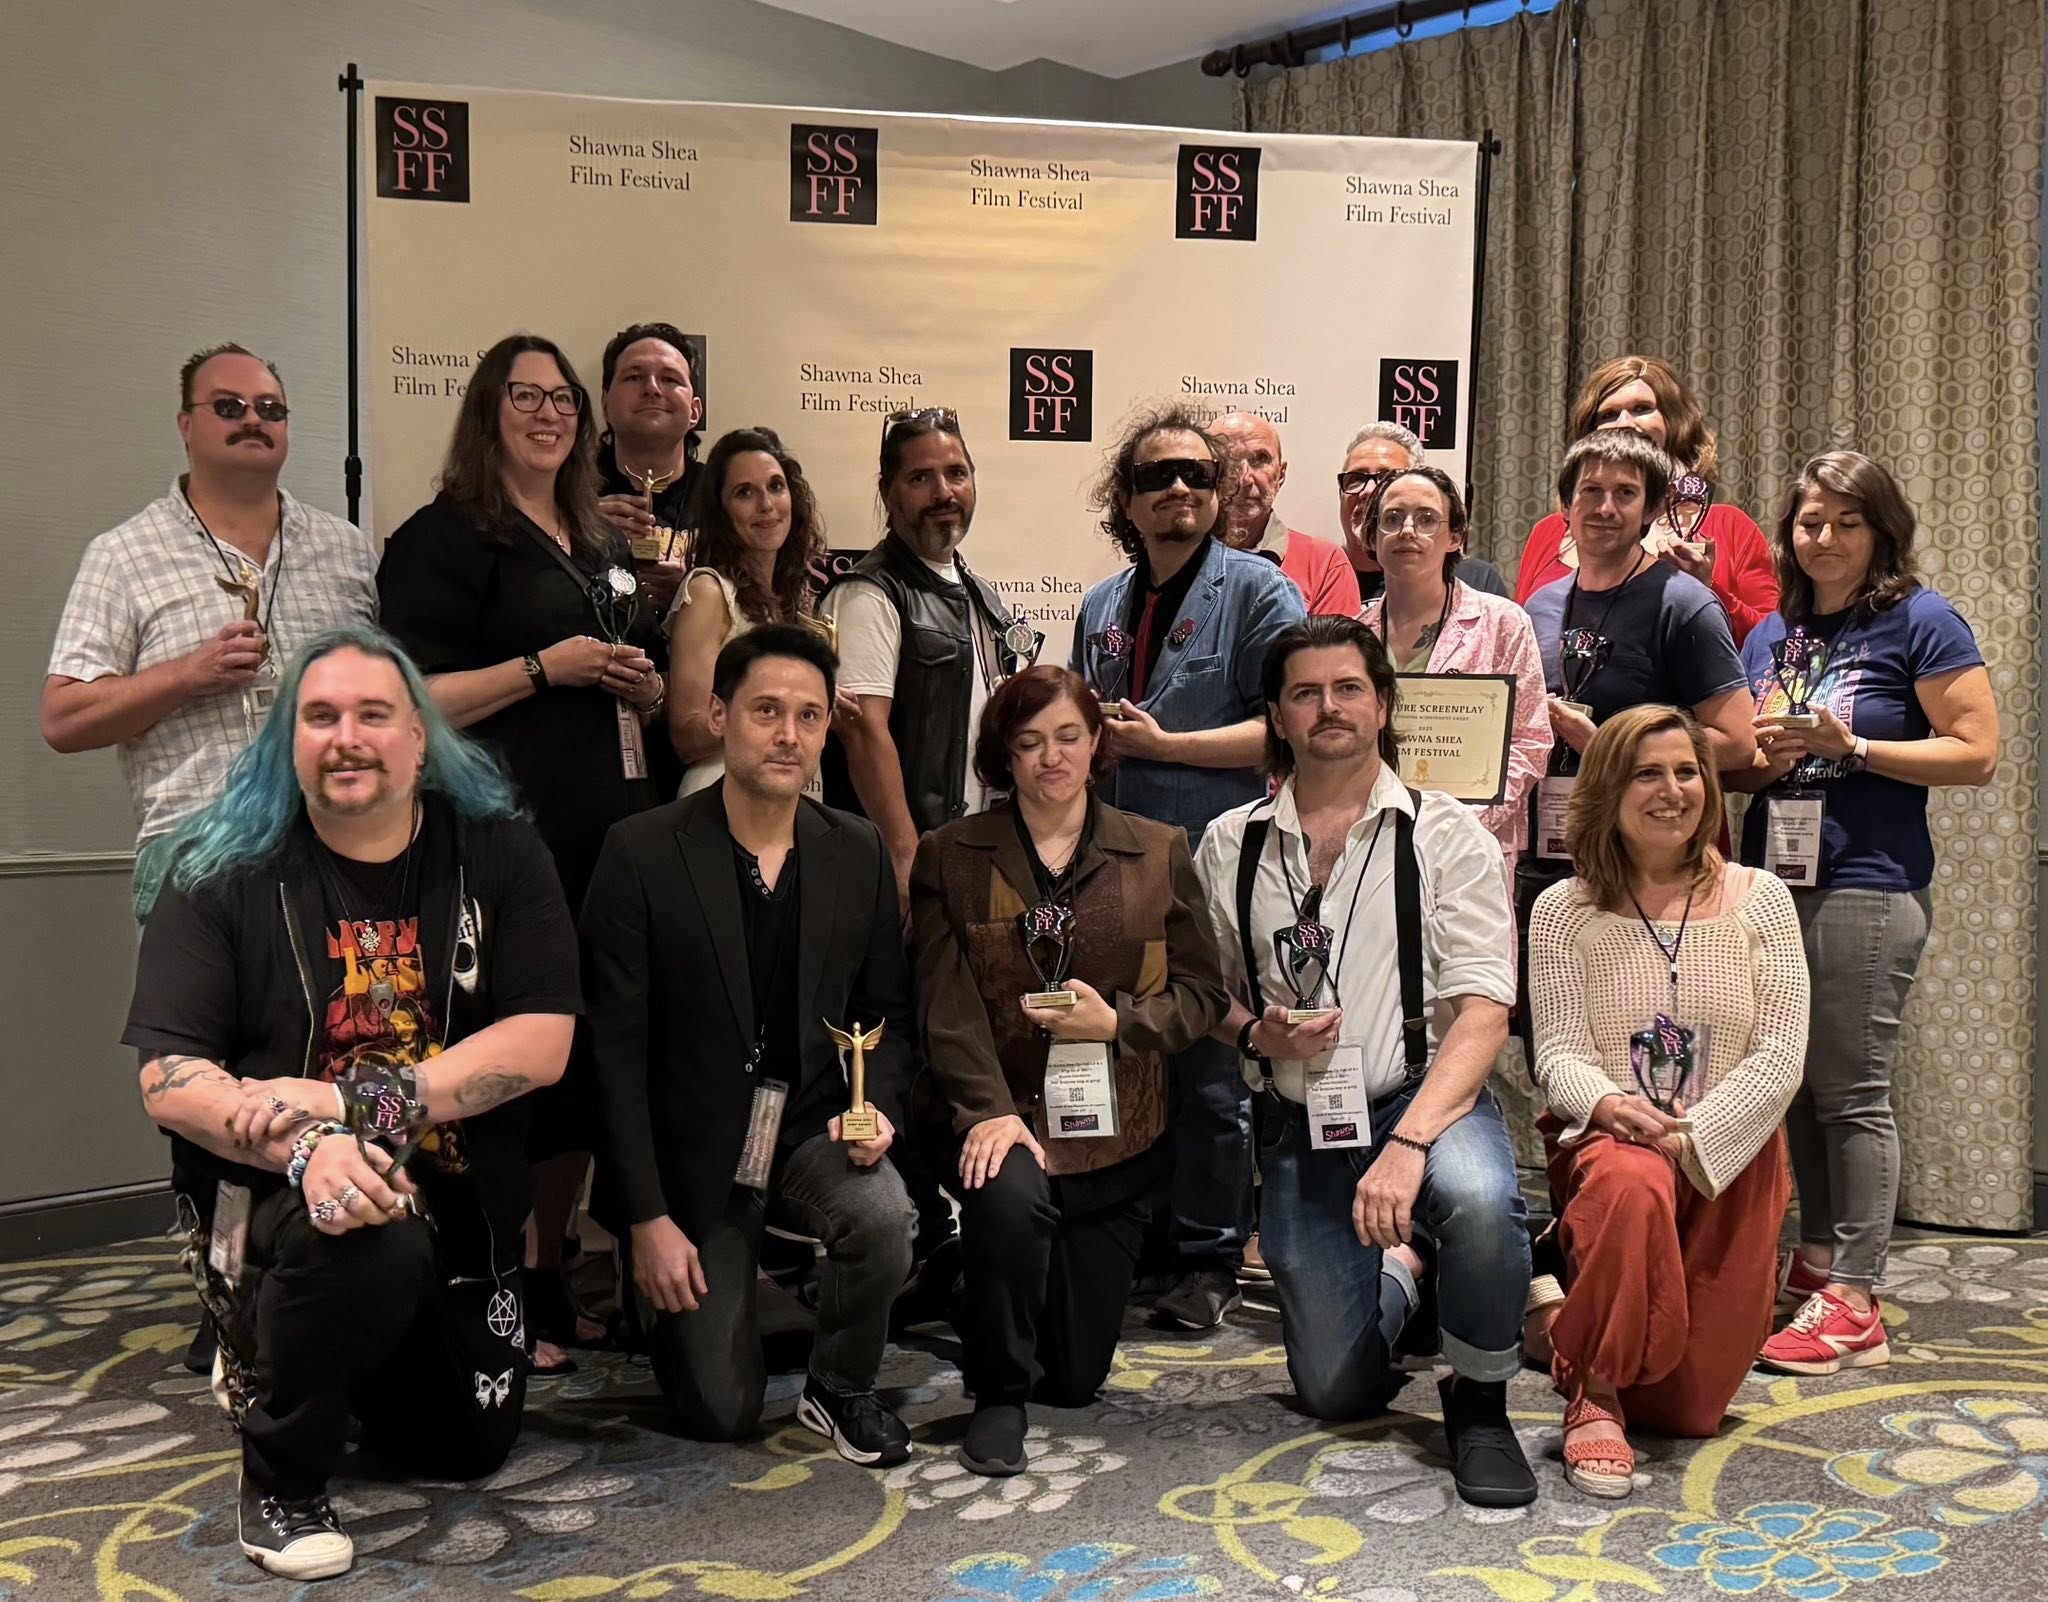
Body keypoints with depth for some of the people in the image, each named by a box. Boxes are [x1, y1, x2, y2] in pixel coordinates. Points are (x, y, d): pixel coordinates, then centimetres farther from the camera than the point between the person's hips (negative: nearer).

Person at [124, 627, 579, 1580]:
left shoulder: (497, 855, -4)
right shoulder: (223, 874, -7)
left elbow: (542, 1044, -13)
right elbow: (169, 1082, -14)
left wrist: (358, 1100, -24)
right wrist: (306, 1146, -33)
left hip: (458, 1198, 3)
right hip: (272, 1194, -3)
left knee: (466, 1453, 11)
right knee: (372, 1243, -37)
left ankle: (287, 1352, 41)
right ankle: (279, 1480, -6)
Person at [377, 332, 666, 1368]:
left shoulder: (603, 544, 20)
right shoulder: (445, 537, -2)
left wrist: (646, 690, 8)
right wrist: (546, 667, -15)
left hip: (612, 836, 7)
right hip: (513, 845, -7)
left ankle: (551, 1275, 23)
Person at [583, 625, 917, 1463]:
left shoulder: (859, 852, -1)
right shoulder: (642, 851, -13)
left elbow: (887, 1009, 9)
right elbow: (616, 1046, -12)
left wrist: (876, 1104, -12)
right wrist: (646, 1218, -13)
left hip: (813, 1130, 3)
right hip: (692, 1150, -2)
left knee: (883, 1214, -31)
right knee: (721, 1411, -2)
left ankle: (839, 1386, 0)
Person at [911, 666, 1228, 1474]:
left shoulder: (1160, 852, 4)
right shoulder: (949, 856, 1)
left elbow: (1202, 992, 3)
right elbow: (947, 1004, -7)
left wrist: (1118, 1022, -15)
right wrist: (990, 1110, -21)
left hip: (1115, 1133, 2)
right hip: (1004, 1116, -2)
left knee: (1077, 1376, 4)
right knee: (1012, 1198, -38)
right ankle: (998, 1394, -10)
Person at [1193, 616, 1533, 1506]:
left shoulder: (1445, 833, -6)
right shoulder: (1229, 846, 3)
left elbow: (1483, 1008, -14)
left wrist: (1407, 1142, -27)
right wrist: (1256, 1032, -11)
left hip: (1427, 1097, -2)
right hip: (1298, 1129, 3)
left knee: (1480, 1198, -38)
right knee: (1336, 1391, 3)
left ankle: (1479, 1402, -7)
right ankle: (1402, 1263, 37)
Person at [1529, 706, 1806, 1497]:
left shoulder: (1759, 899, -1)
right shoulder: (1564, 911, -2)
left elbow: (1779, 1057, -6)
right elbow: (1558, 1054, -6)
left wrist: (1689, 1139, -19)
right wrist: (1610, 1107, -28)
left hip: (1730, 1159, 2)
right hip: (1607, 1139, -2)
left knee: (1692, 1408, 1)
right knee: (1633, 1186, -41)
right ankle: (1593, 1394, -18)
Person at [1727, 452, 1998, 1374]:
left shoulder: (1920, 623, -3)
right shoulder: (1769, 636, 15)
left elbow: (1978, 754, -9)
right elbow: (1738, 762, 23)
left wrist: (1850, 748, -15)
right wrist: (1760, 758, 0)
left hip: (1868, 888, -6)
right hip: (1773, 880, 6)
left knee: (1852, 1091, -4)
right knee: (1794, 1083, 10)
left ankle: (1852, 1304, 2)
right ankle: (1816, 1259, 22)